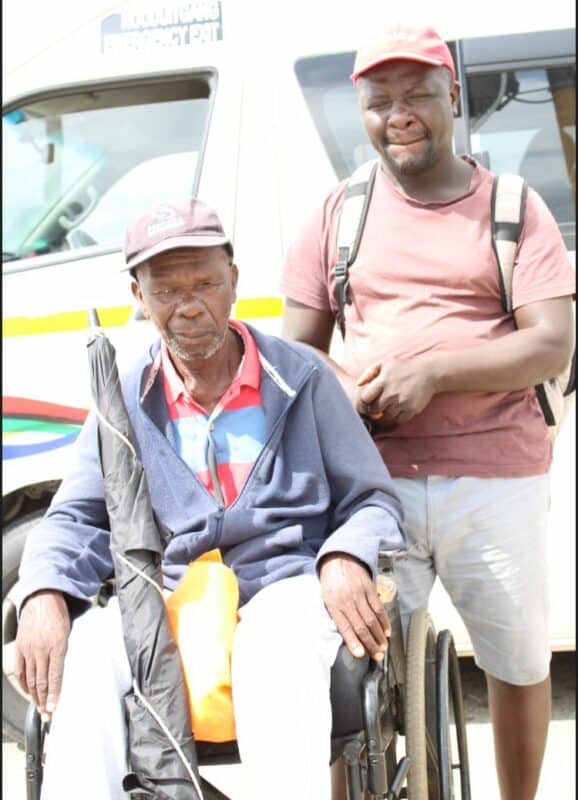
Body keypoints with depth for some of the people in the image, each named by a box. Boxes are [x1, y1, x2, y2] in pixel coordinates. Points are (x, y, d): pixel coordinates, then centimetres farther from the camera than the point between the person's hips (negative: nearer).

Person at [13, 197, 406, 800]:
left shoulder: (301, 376, 7)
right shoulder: (128, 400, 12)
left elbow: (372, 500, 10)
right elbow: (75, 520, 10)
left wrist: (345, 559, -14)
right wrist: (43, 596, -12)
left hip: (285, 583, -1)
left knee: (277, 652, -37)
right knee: (86, 654, -30)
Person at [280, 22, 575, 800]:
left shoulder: (514, 208, 6)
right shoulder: (340, 212, 11)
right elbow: (297, 344, 11)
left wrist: (430, 371, -16)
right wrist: (343, 390, -11)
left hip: (495, 475, 0)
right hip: (372, 473, 1)